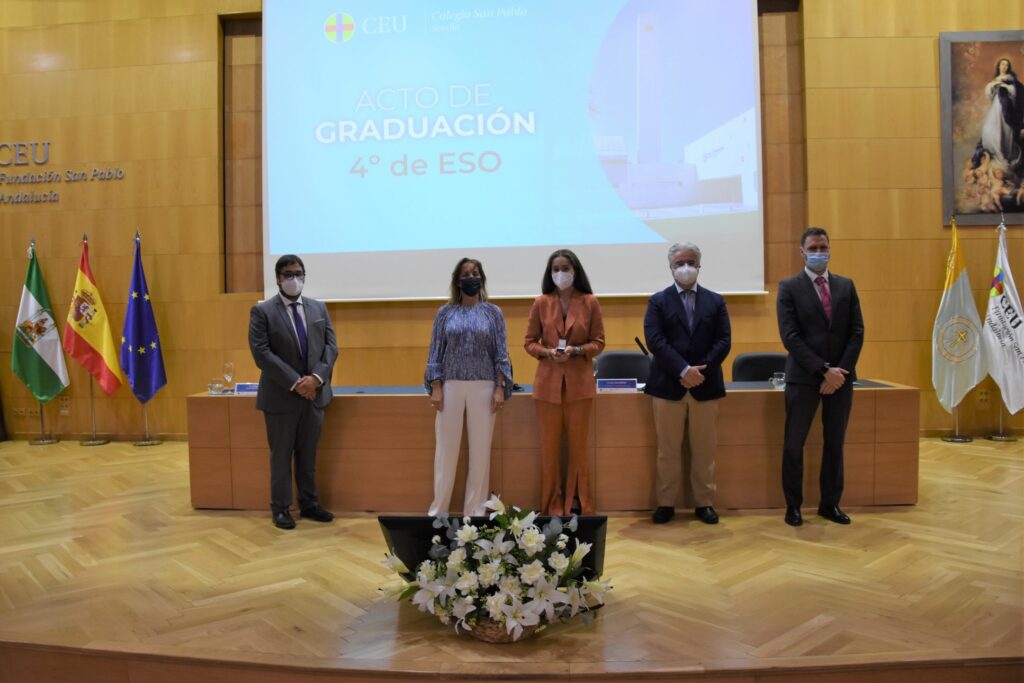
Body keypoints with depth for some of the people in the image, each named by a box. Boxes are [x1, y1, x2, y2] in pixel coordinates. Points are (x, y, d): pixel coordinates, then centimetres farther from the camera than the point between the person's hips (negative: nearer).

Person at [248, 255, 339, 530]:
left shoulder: (319, 308, 9)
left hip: (315, 392, 4)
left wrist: (316, 377, -13)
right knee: (281, 454, 6)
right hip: (281, 395, -4)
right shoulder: (262, 311, -4)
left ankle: (309, 504, 24)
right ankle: (281, 508, 17)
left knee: (308, 453, 13)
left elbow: (331, 346, 4)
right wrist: (295, 382, -18)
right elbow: (261, 353, -13)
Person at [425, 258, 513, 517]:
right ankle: (439, 509, 15)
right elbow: (436, 352, 4)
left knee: (480, 450, 4)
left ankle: (475, 510, 15)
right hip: (451, 386, 0)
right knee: (446, 448, 3)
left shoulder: (493, 312, 5)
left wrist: (500, 388, -5)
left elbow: (501, 353, 3)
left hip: (483, 387, 0)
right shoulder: (445, 312, 5)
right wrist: (435, 388, -5)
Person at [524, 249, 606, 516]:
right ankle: (553, 507, 17)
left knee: (578, 446, 6)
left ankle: (581, 506, 18)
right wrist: (547, 352, -14)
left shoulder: (590, 302, 1)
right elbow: (529, 342, 6)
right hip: (548, 383, 1)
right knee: (549, 447, 5)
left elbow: (599, 342, 3)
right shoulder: (541, 303, 3)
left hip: (579, 383, -1)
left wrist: (576, 350, -14)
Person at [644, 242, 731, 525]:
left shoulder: (715, 301, 10)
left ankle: (704, 503, 19)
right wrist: (684, 371, -18)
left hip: (706, 385, 2)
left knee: (704, 450, 8)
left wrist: (700, 371, -12)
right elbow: (655, 341, -8)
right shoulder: (658, 301, 4)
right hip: (668, 385, -1)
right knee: (668, 450, 5)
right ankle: (666, 503, 15)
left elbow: (723, 341, 1)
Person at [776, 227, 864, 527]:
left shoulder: (846, 285, 9)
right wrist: (823, 370, -16)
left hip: (841, 377, 4)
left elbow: (857, 332, 4)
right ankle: (793, 505, 15)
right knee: (794, 445, 1)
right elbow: (790, 337, -10)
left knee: (835, 443, 11)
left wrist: (840, 371, -8)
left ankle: (830, 503, 23)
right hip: (804, 378, -3)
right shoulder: (789, 288, -2)